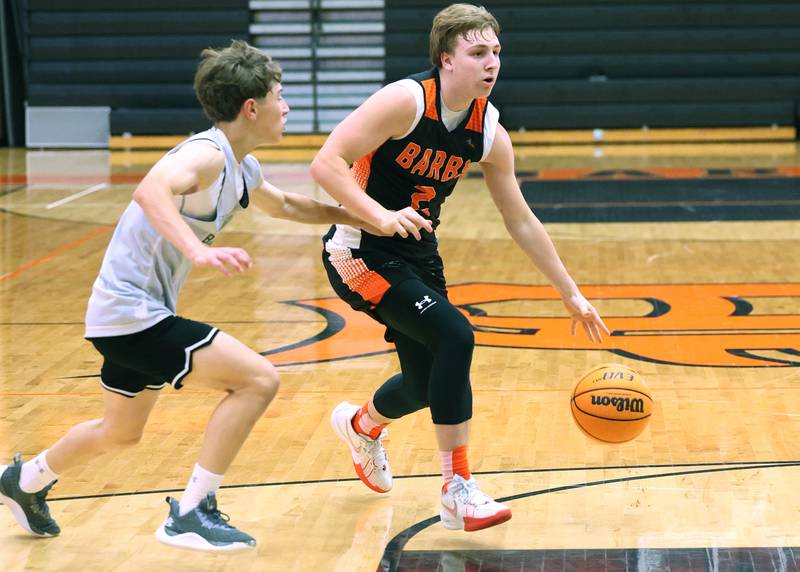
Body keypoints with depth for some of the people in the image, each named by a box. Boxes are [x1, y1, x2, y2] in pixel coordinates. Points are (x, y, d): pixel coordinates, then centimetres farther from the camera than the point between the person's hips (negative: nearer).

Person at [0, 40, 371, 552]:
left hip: (131, 314, 10)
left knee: (120, 433, 28)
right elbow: (151, 190, -42)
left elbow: (285, 206, 30)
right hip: (131, 313, -10)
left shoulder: (241, 168, 8)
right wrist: (198, 251, -56)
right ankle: (191, 514, -10)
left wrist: (356, 217, 25)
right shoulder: (207, 154, -21)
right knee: (258, 379, -17)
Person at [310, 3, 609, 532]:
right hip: (361, 250, -7)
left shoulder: (491, 135, -4)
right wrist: (382, 216, -39)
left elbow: (522, 222, 5)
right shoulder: (404, 101, -22)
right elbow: (326, 163, -26)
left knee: (426, 381, 14)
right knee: (454, 336, -24)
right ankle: (458, 492, -13)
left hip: (417, 252, 7)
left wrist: (571, 293, 6)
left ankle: (362, 425, 51)